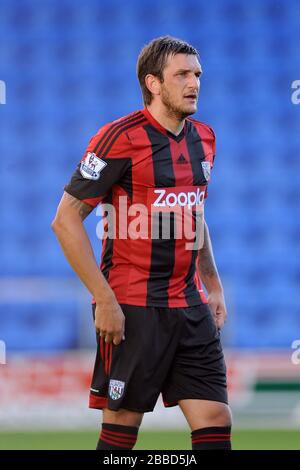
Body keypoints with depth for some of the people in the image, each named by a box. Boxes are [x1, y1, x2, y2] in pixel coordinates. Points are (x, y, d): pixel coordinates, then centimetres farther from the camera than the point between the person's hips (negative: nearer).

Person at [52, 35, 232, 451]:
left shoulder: (204, 138, 10)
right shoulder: (121, 137, -12)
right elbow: (66, 219, -12)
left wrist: (214, 287, 17)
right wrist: (104, 300, -16)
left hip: (191, 306, 6)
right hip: (132, 308, -6)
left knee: (215, 422, 0)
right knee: (122, 427, 0)